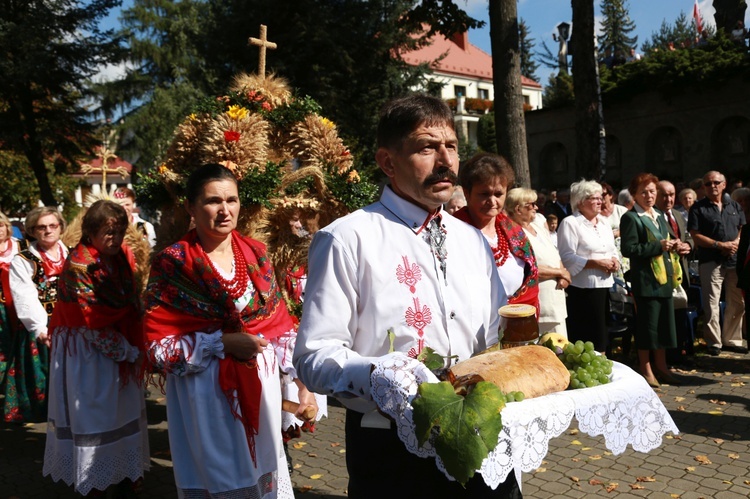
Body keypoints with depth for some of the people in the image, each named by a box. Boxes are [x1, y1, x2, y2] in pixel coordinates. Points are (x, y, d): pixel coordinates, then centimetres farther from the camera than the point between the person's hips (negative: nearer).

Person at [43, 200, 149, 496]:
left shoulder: (123, 258, 2)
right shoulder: (79, 266, -18)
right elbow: (92, 323, -19)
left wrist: (134, 346, 0)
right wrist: (126, 352, -15)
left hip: (120, 347, 7)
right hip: (86, 352, -7)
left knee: (123, 410, 13)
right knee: (91, 413, 4)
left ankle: (124, 475, 26)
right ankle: (92, 480, 19)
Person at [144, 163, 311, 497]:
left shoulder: (255, 254, 2)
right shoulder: (171, 264, -9)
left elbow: (279, 324, 8)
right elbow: (158, 346, -10)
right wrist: (222, 343, -20)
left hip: (262, 385, 4)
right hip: (206, 395, -4)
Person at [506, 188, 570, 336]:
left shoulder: (539, 223, 11)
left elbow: (555, 254, 15)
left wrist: (563, 276, -4)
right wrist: (561, 273, -8)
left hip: (556, 299, 8)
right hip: (538, 302, -8)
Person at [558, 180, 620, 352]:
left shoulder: (603, 222, 15)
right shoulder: (570, 223, -9)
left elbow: (612, 249, 22)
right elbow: (567, 257, -18)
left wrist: (615, 260, 0)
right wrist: (596, 263, -19)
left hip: (605, 286, 8)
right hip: (583, 290, -8)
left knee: (601, 337, 13)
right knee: (584, 340, -3)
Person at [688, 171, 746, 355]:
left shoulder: (734, 206, 14)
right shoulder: (698, 208, -1)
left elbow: (743, 228, 13)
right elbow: (696, 236, -7)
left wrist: (736, 242, -8)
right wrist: (721, 245, -14)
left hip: (734, 260, 5)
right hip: (711, 262, -5)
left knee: (737, 303, 9)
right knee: (711, 304, -2)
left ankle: (731, 340, 22)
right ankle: (714, 342, 8)